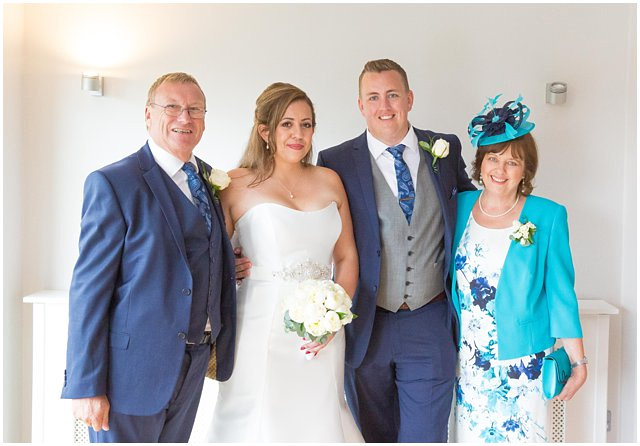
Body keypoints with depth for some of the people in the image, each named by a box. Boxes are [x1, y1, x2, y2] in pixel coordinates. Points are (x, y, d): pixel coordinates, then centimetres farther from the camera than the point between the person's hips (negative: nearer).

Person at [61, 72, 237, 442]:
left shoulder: (212, 180, 8)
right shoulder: (113, 183, -12)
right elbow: (89, 287, -15)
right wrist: (86, 385, -17)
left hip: (193, 365, 7)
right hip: (132, 368, -6)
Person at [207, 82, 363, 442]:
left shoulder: (329, 181, 7)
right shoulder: (238, 186, -5)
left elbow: (347, 257, 9)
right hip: (263, 330, -3)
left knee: (320, 420, 15)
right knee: (263, 422, 7)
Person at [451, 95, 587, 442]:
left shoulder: (548, 216, -8)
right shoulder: (460, 206, 1)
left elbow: (560, 292, -5)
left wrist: (578, 361, -5)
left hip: (522, 361, -3)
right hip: (468, 360, 3)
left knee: (520, 433, 8)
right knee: (470, 434, 12)